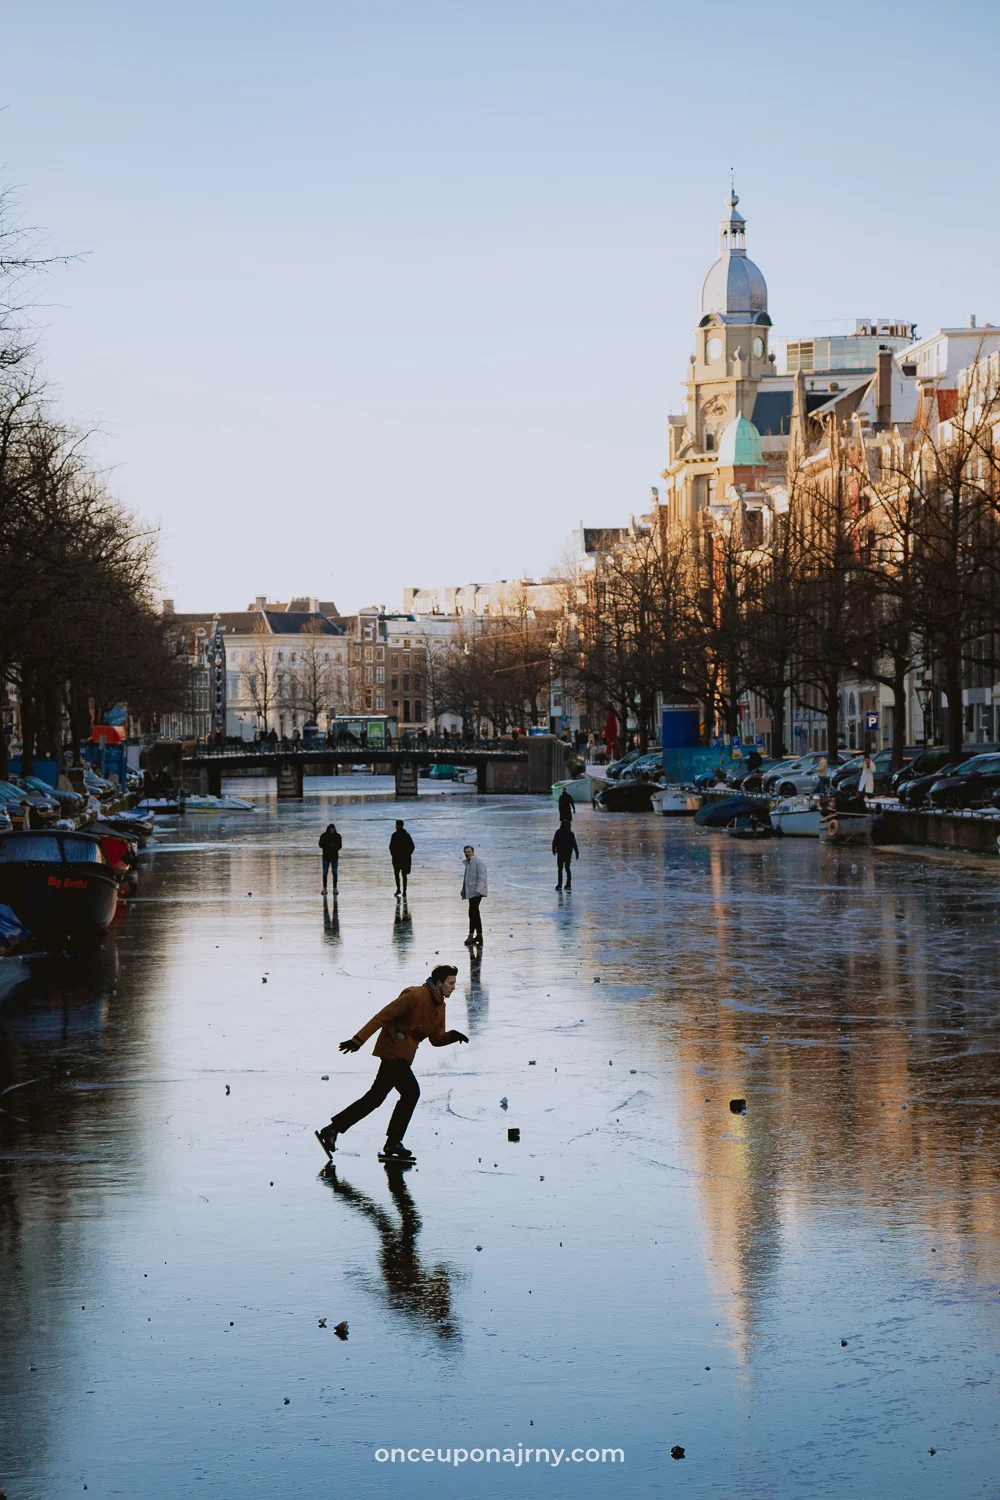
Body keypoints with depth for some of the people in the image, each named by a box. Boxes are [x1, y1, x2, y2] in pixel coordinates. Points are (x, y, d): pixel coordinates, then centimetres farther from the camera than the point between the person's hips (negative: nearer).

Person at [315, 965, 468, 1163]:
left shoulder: (439, 1006, 12)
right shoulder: (415, 996, -16)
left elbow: (436, 1038, 14)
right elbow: (382, 1017, -17)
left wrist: (452, 1036, -8)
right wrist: (358, 1040, -20)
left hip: (402, 1055, 9)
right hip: (394, 1049, -9)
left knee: (375, 1098, 11)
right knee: (411, 1092, -16)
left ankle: (332, 1129, 17)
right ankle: (393, 1144, -7)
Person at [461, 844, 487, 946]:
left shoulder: (479, 862, -9)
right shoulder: (468, 864, 18)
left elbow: (482, 878, -17)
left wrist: (478, 891, -25)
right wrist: (463, 891, 17)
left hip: (476, 893, -10)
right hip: (470, 892, 10)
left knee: (472, 912, -17)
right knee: (475, 914, 12)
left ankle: (471, 936, -20)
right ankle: (479, 935, 17)